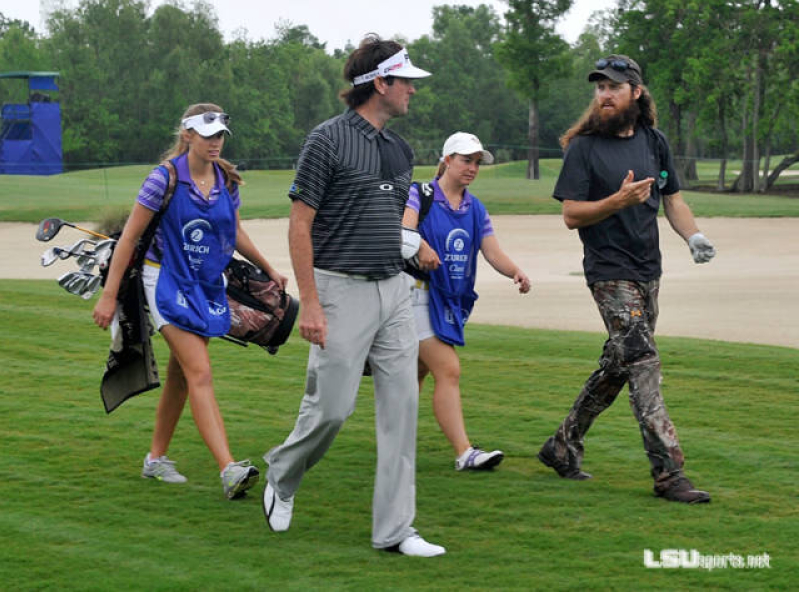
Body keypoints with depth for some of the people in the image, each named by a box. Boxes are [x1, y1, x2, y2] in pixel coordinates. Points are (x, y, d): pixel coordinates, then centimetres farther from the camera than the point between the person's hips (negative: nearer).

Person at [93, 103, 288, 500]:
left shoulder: (226, 181, 2)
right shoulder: (165, 178, -14)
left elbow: (236, 233, 19)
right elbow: (130, 236, -9)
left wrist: (269, 270, 26)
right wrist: (109, 295, -9)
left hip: (207, 285, 6)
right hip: (169, 282, -6)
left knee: (180, 375, 12)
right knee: (200, 373, -17)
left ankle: (156, 459, 28)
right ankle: (229, 470, -27)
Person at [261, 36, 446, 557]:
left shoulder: (400, 149, 13)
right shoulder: (329, 140, -9)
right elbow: (300, 226, -10)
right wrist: (310, 303, -15)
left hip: (395, 291, 7)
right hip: (342, 291, -7)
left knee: (401, 407, 1)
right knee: (332, 407, -5)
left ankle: (395, 529, 5)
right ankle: (282, 477, 24)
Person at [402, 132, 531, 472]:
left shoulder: (475, 210, 13)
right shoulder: (420, 194, -6)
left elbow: (493, 253, 4)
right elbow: (404, 227, -25)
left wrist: (516, 272, -17)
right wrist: (421, 247, -47)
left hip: (450, 300, 7)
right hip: (418, 291, -7)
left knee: (416, 374, 12)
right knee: (448, 370, -16)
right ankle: (464, 453, -20)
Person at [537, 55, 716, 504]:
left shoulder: (654, 142, 11)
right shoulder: (584, 148, -6)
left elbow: (672, 199, 17)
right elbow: (572, 215, -9)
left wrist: (694, 236, -2)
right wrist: (619, 200, -23)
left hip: (649, 272, 7)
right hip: (610, 276, -7)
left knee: (619, 365, 12)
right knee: (643, 364, -14)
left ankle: (564, 446, 27)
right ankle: (669, 474, -16)